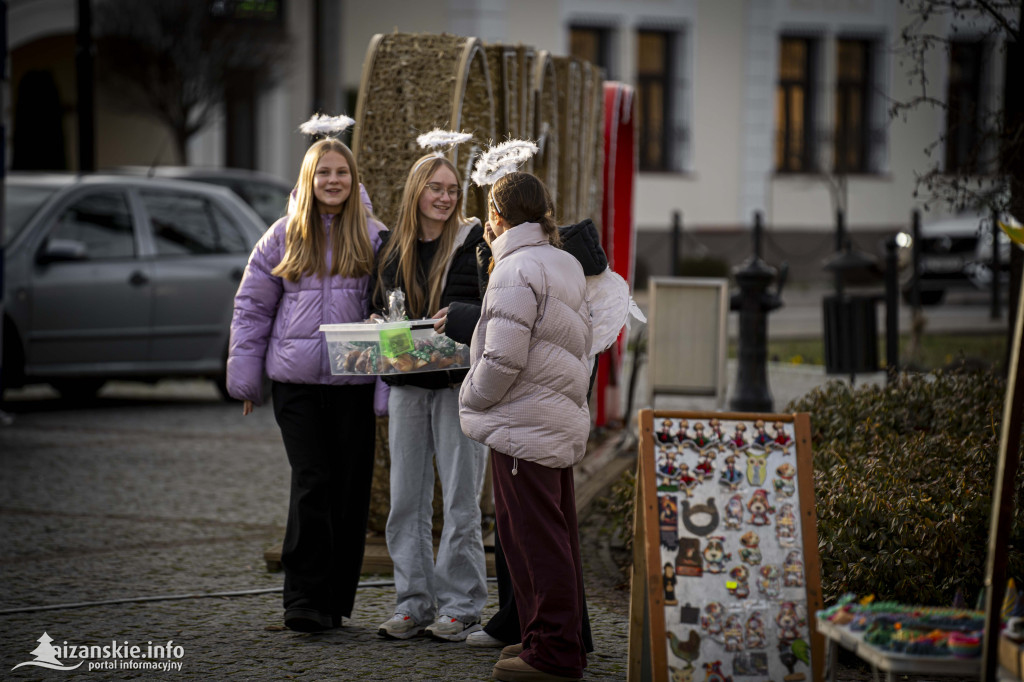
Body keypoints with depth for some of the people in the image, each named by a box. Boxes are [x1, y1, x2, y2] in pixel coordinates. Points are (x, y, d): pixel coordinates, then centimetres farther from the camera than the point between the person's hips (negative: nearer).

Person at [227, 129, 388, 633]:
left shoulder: (374, 238, 4)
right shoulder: (284, 236, 7)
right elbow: (252, 307, 12)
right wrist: (245, 378, 8)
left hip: (354, 381, 1)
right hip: (296, 379, 0)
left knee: (350, 487, 3)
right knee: (312, 483, -9)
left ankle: (335, 602, 13)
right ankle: (304, 600, -7)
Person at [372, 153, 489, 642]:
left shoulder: (472, 240, -1)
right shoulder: (392, 249, 11)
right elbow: (379, 308, 20)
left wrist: (458, 319, -26)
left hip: (459, 380, -4)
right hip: (406, 381, 4)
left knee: (460, 497, -2)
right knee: (407, 498, 5)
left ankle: (460, 606, 4)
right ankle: (413, 603, 13)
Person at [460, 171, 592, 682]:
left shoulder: (515, 269, -15)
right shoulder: (566, 265, 13)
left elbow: (504, 357, -21)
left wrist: (471, 397, -3)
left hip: (524, 425, -10)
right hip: (562, 419, 10)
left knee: (533, 538, -5)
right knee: (556, 537, 15)